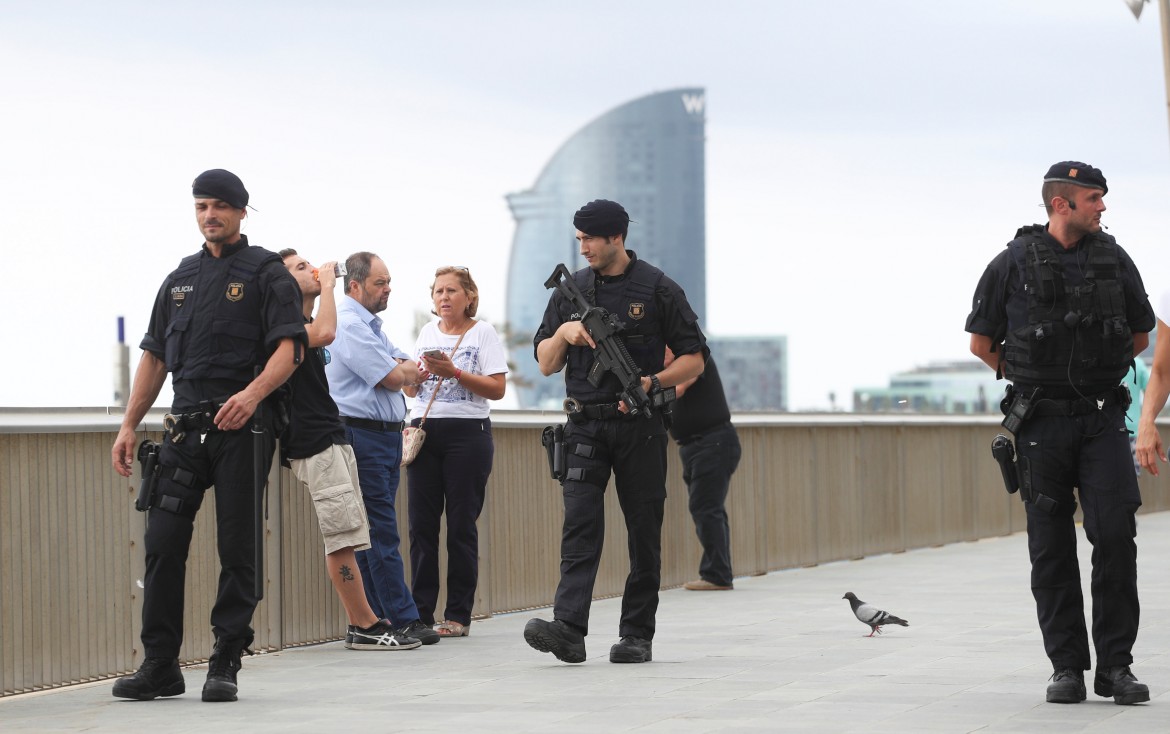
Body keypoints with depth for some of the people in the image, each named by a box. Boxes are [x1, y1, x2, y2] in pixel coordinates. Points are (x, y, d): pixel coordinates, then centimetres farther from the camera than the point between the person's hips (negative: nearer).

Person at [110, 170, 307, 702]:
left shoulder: (266, 273, 2)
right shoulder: (181, 278, 20)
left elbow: (287, 350, -9)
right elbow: (155, 356, 21)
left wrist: (253, 393, -26)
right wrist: (129, 425, 13)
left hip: (241, 424, -5)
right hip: (185, 425, 5)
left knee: (237, 548, -3)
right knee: (162, 542, -1)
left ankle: (225, 665, 3)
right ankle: (160, 666, 3)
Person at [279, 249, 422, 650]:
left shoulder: (304, 323, 21)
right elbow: (325, 332, -29)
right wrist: (327, 284, -15)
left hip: (331, 436, 10)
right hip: (312, 441, -10)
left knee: (347, 538, 7)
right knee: (342, 537, -11)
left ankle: (360, 625, 7)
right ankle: (366, 625, -9)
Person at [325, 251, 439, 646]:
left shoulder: (369, 325, 21)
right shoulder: (348, 325, -12)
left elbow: (411, 370, 16)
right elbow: (392, 379, -16)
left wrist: (397, 368, -5)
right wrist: (402, 369, 6)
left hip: (386, 435, 10)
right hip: (361, 434, -10)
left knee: (373, 530, 9)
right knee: (381, 531, -9)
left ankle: (372, 620, 10)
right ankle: (403, 620, -9)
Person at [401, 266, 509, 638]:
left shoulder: (482, 332, 2)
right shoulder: (427, 333, 16)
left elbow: (497, 388, -6)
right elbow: (409, 389, 18)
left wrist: (455, 372, -15)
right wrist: (419, 373, -4)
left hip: (467, 432, -4)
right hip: (424, 431, 4)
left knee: (461, 524, -3)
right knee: (422, 523, 0)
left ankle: (458, 615, 0)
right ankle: (419, 611, 3)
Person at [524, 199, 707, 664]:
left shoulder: (658, 290, 0)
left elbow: (694, 359, 1)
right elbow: (546, 365, 14)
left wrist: (653, 382, -15)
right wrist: (563, 333, -7)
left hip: (639, 428, -2)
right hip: (585, 428, 2)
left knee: (644, 532, 2)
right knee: (579, 525, -12)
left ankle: (637, 635, 10)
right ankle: (568, 630, -23)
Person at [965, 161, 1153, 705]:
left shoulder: (1113, 258, 6)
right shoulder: (1015, 262, -2)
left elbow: (1140, 335, 19)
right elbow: (981, 342, 7)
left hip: (1102, 420, 1)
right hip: (1042, 426, -1)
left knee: (1115, 536, -9)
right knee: (1052, 549, 1)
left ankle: (1116, 666, -3)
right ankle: (1067, 668, 9)